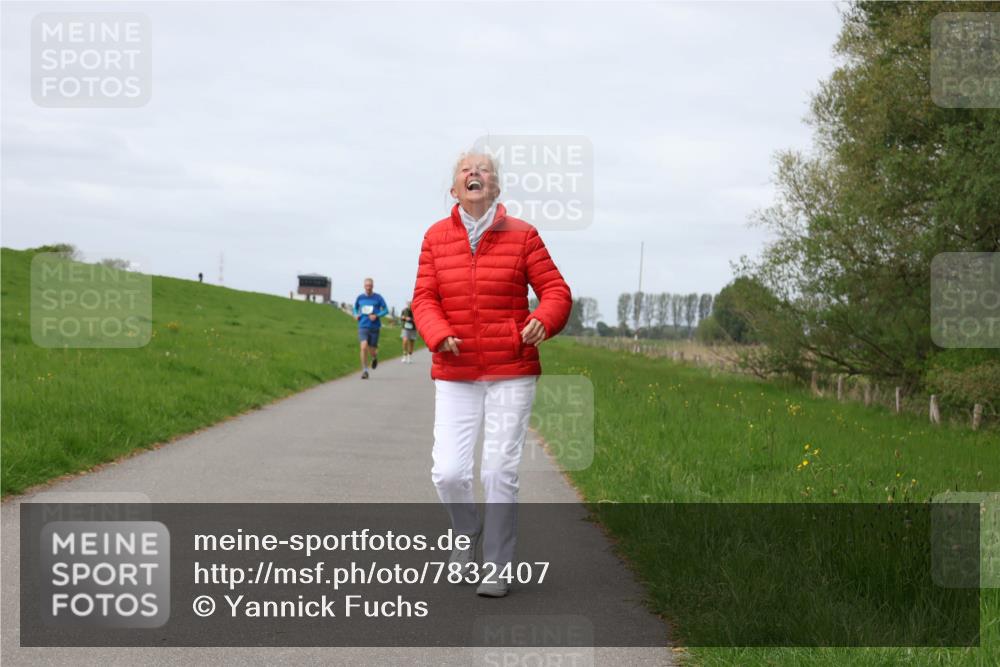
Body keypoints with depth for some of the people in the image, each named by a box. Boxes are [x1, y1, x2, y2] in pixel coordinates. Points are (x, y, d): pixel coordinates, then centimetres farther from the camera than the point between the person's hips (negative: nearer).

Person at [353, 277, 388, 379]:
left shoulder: (378, 297, -2)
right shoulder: (360, 297, 5)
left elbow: (386, 310, 1)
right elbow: (355, 308, 22)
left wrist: (377, 316, -15)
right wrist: (356, 315, 0)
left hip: (374, 327, -1)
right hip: (363, 326, 1)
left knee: (372, 351, 4)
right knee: (364, 347, -19)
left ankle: (375, 357, 43)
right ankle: (364, 370, -9)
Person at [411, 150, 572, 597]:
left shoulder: (522, 236, 0)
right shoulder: (437, 237, 5)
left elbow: (556, 291, -1)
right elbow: (424, 299, 1)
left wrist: (543, 321, -23)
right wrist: (439, 336, -19)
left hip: (511, 374, -1)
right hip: (455, 376, 1)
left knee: (500, 473, -4)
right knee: (448, 472, -7)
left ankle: (497, 568, 12)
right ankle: (466, 531, 26)